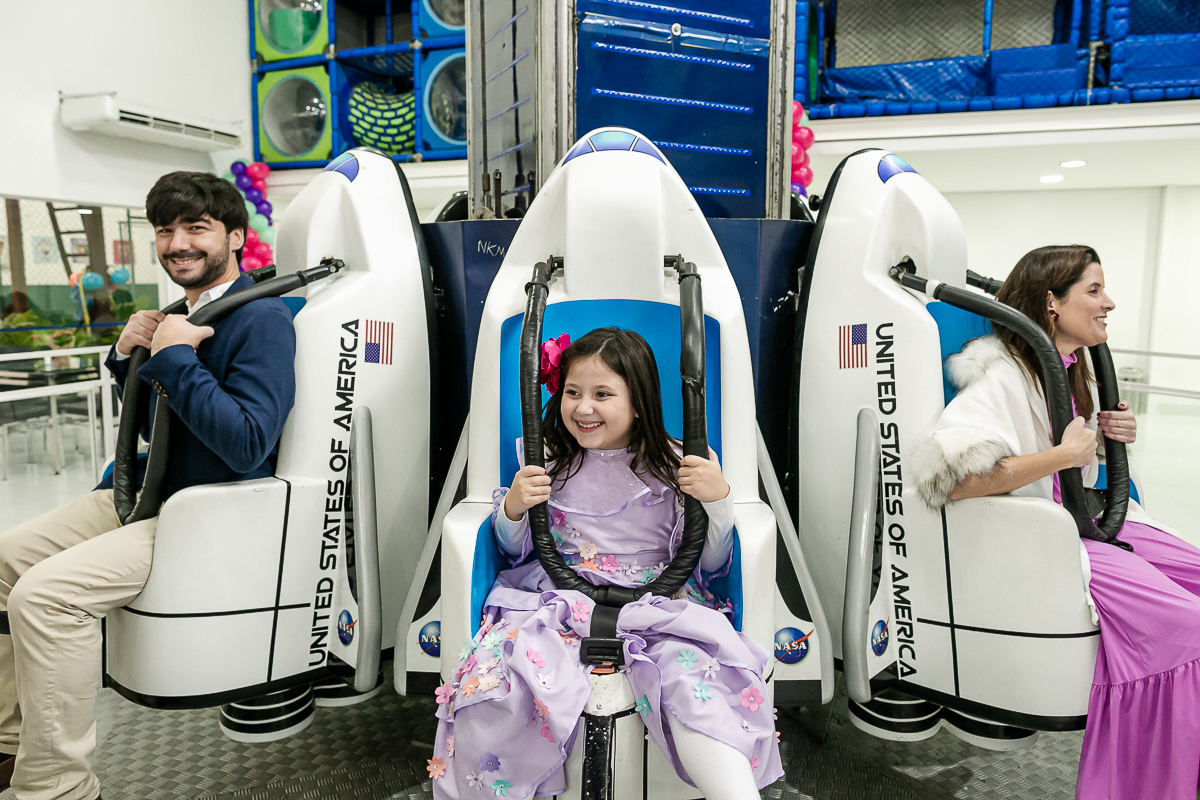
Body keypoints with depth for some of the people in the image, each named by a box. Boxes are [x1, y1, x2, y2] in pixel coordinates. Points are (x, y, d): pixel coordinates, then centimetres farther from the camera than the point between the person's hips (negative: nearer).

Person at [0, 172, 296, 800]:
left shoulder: (262, 319, -16)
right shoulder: (185, 316, 11)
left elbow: (249, 443, -27)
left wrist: (174, 358, -21)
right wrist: (128, 356, 3)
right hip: (142, 495, 10)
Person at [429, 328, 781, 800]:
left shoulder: (670, 464, 3)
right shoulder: (548, 460, 7)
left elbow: (710, 565, 5)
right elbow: (517, 553, 16)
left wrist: (718, 499, -12)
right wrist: (512, 509, -5)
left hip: (656, 603, -1)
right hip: (558, 598, 2)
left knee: (693, 677, -32)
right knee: (498, 675, -25)